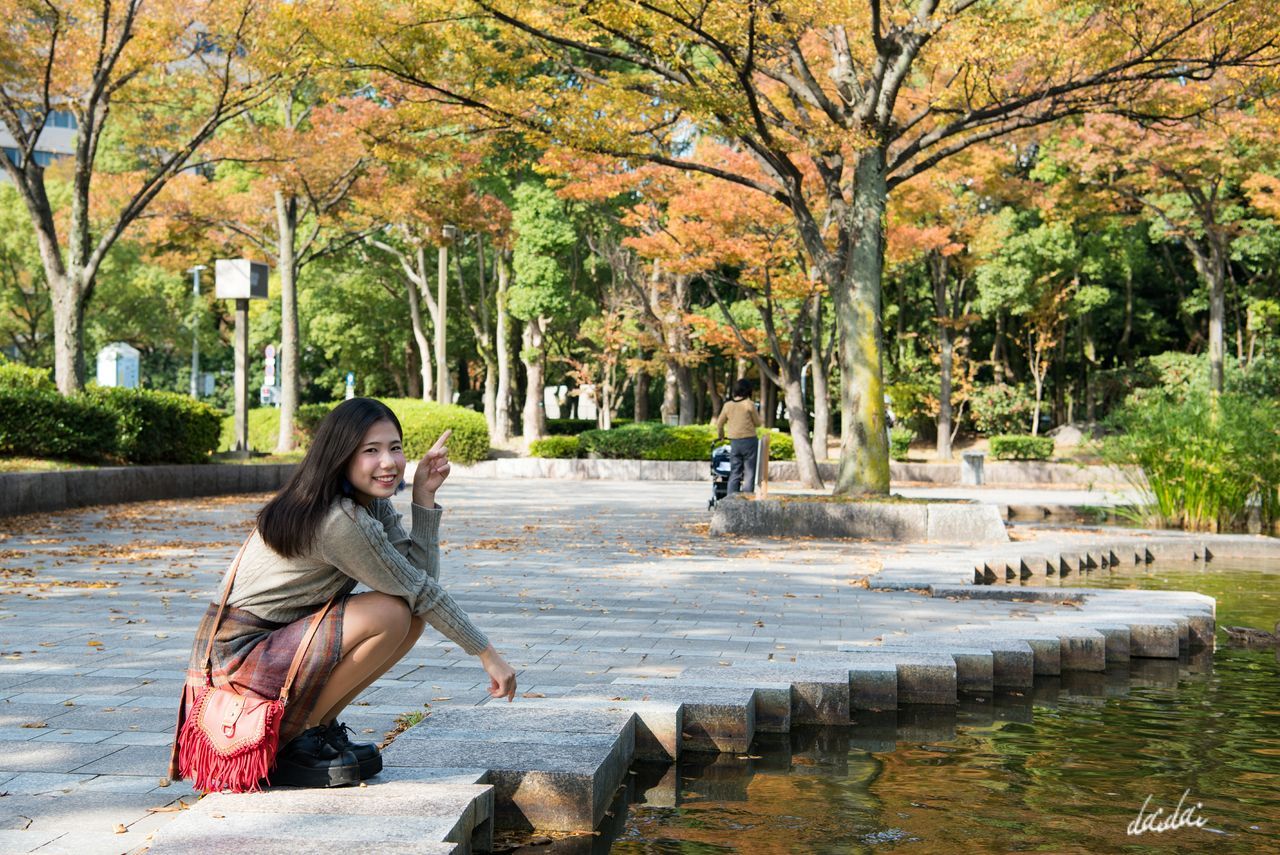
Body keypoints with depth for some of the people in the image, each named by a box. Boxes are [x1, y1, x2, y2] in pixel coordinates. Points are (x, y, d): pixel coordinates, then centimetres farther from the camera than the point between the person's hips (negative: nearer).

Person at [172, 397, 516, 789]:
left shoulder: (371, 504, 6)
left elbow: (421, 575, -4)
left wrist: (424, 496, -8)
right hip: (241, 656, -9)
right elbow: (419, 590, -18)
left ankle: (319, 724, 7)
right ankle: (288, 745, -10)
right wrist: (488, 655, -10)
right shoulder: (338, 520, -24)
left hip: (279, 640, 9)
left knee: (413, 616, -3)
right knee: (392, 614, -23)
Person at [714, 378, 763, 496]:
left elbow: (719, 423, 15)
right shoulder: (749, 404, -7)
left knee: (734, 473, 9)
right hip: (749, 440, -4)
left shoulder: (728, 405, 5)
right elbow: (758, 423, 1)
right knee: (749, 473, 1)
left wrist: (720, 436, 31)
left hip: (734, 442, 4)